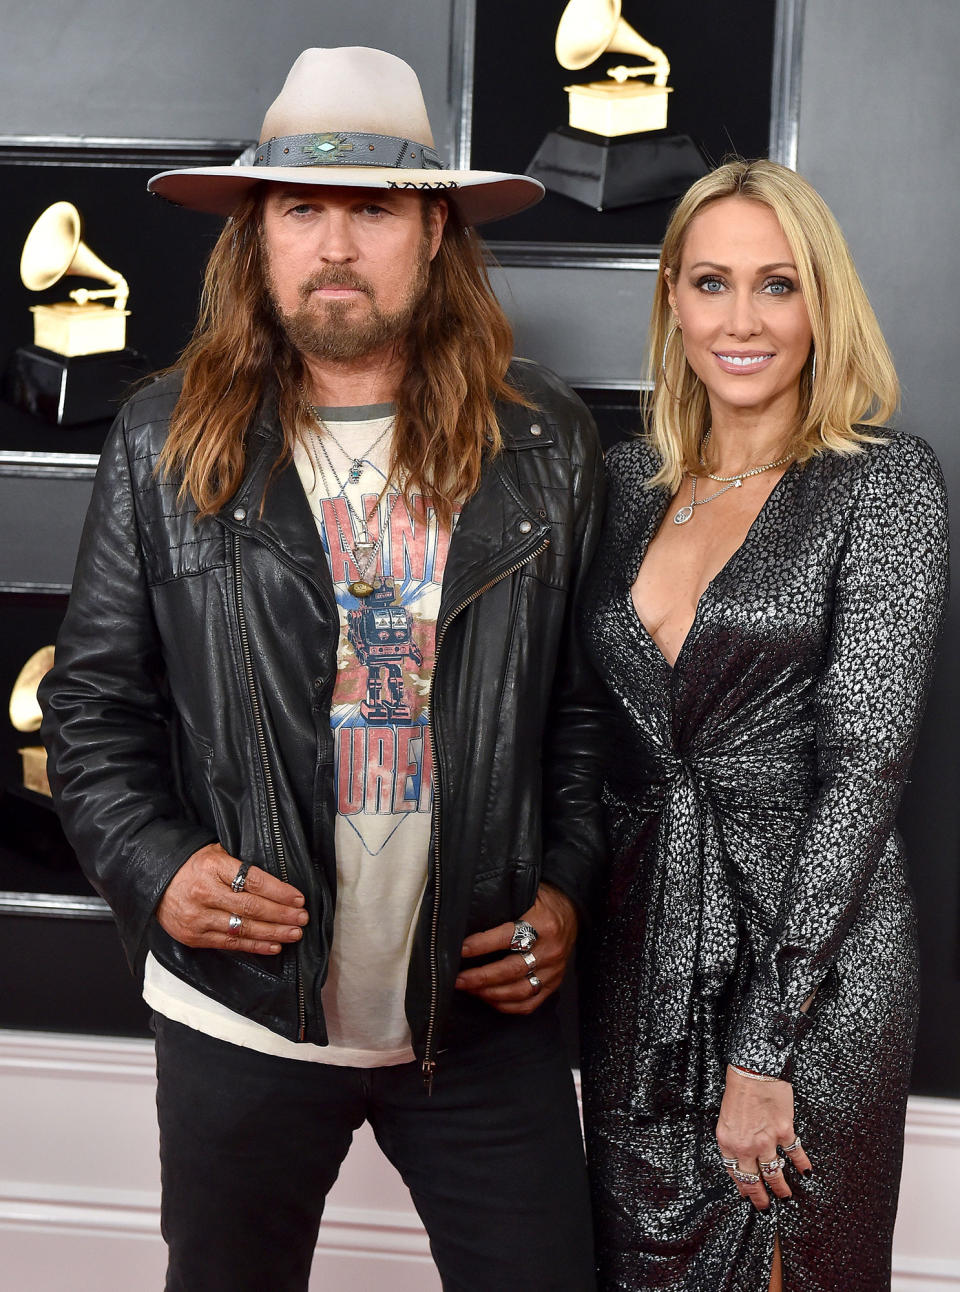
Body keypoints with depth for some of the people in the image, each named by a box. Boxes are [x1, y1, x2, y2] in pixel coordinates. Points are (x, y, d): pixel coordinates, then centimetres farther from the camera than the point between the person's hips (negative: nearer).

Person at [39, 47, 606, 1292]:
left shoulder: (547, 442, -1)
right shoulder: (166, 443, -3)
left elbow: (589, 692, 6)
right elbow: (93, 700, 1)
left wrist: (568, 886, -2)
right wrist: (152, 866, -12)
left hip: (485, 1013, 1)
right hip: (241, 1014, 0)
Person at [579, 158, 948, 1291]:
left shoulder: (885, 483, -8)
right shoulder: (629, 479, 6)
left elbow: (865, 760, -15)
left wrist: (764, 1046, -17)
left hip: (812, 960, -4)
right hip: (639, 953, 4)